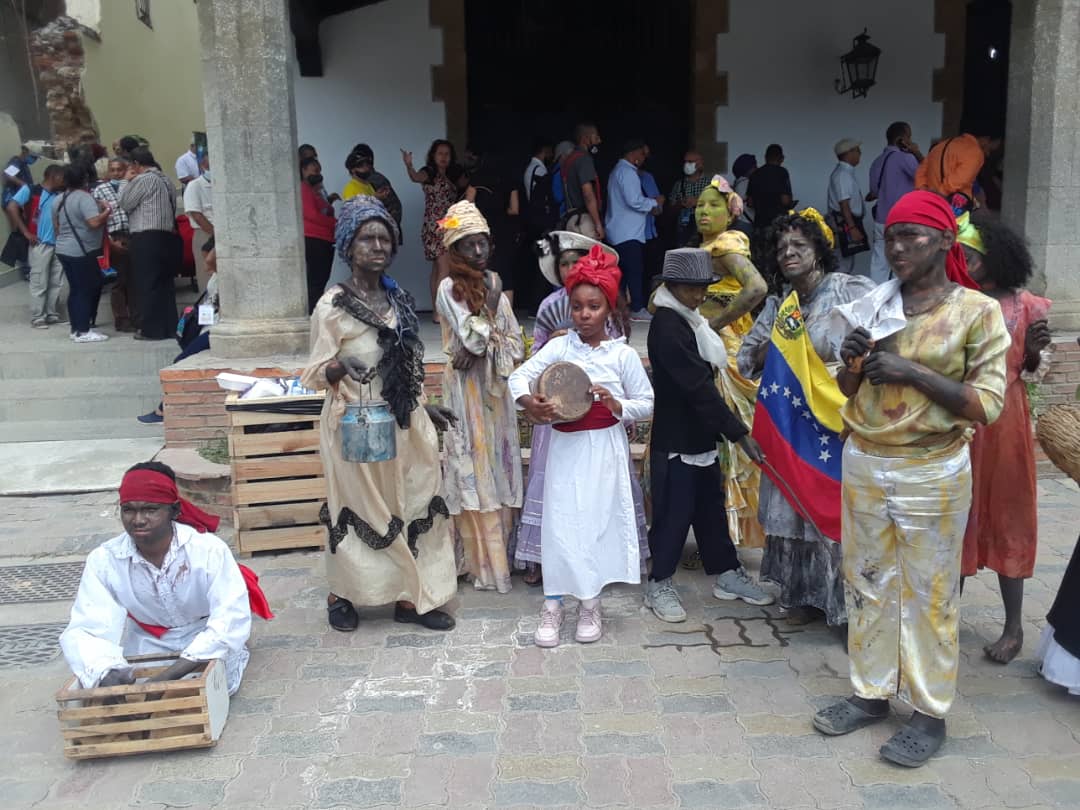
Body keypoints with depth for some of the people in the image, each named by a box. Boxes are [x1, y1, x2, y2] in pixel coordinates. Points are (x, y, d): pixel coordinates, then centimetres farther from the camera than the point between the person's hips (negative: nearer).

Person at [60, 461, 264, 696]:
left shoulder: (209, 549, -30)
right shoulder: (103, 560, -22)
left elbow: (231, 618, -34)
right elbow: (85, 630, -26)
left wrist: (170, 675, -42)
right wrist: (106, 673, -49)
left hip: (208, 638, -3)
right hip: (148, 643, 3)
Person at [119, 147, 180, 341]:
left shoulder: (143, 179, -8)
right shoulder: (165, 179, 17)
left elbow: (125, 204, -1)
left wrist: (128, 181, 9)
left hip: (147, 238, -8)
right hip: (167, 236, 8)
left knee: (147, 284, -3)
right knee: (165, 283, 10)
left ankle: (151, 329, -2)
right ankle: (169, 326, 12)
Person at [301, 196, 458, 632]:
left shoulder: (398, 299, 6)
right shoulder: (332, 305, -12)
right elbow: (315, 374, -12)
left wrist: (424, 407, 16)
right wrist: (342, 367, -32)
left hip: (402, 423, 6)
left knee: (412, 506, 9)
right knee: (360, 509, 6)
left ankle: (408, 596, 21)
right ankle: (341, 594, 26)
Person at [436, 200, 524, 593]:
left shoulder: (492, 283, 9)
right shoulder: (449, 288, -9)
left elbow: (517, 344, 6)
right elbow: (471, 338, -20)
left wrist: (482, 350, -10)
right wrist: (492, 304, -12)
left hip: (496, 388, 6)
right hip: (466, 390, -6)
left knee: (498, 470, 11)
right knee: (475, 474, -1)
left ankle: (497, 555, 24)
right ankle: (485, 564, 9)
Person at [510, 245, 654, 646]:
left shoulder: (623, 354, -1)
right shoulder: (559, 346, 1)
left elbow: (647, 403, 4)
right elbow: (519, 376, -6)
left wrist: (618, 406, -16)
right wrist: (528, 402, -26)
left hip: (604, 450, 0)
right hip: (565, 447, 1)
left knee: (598, 521, 5)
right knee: (559, 524, 2)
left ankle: (590, 604, 20)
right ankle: (553, 605, 13)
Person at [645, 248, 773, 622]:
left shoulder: (687, 320, 11)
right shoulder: (667, 325, -19)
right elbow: (698, 385, -24)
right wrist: (739, 433, -24)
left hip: (700, 435, 9)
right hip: (676, 439, -9)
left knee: (711, 505, 16)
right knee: (674, 511, 1)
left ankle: (727, 574, 28)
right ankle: (659, 585, 15)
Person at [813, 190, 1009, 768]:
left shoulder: (977, 311, -7)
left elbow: (986, 405, -12)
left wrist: (913, 372, -20)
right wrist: (852, 361, -10)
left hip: (931, 473, -4)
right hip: (864, 464, 4)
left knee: (929, 592, 5)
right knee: (867, 582, 13)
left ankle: (930, 711, 22)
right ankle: (871, 692, 29)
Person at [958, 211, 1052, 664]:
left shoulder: (1025, 306, -4)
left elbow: (1033, 375, 3)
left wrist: (1033, 351, -15)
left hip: (1002, 424, -2)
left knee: (1005, 517, 7)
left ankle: (1014, 626, 18)